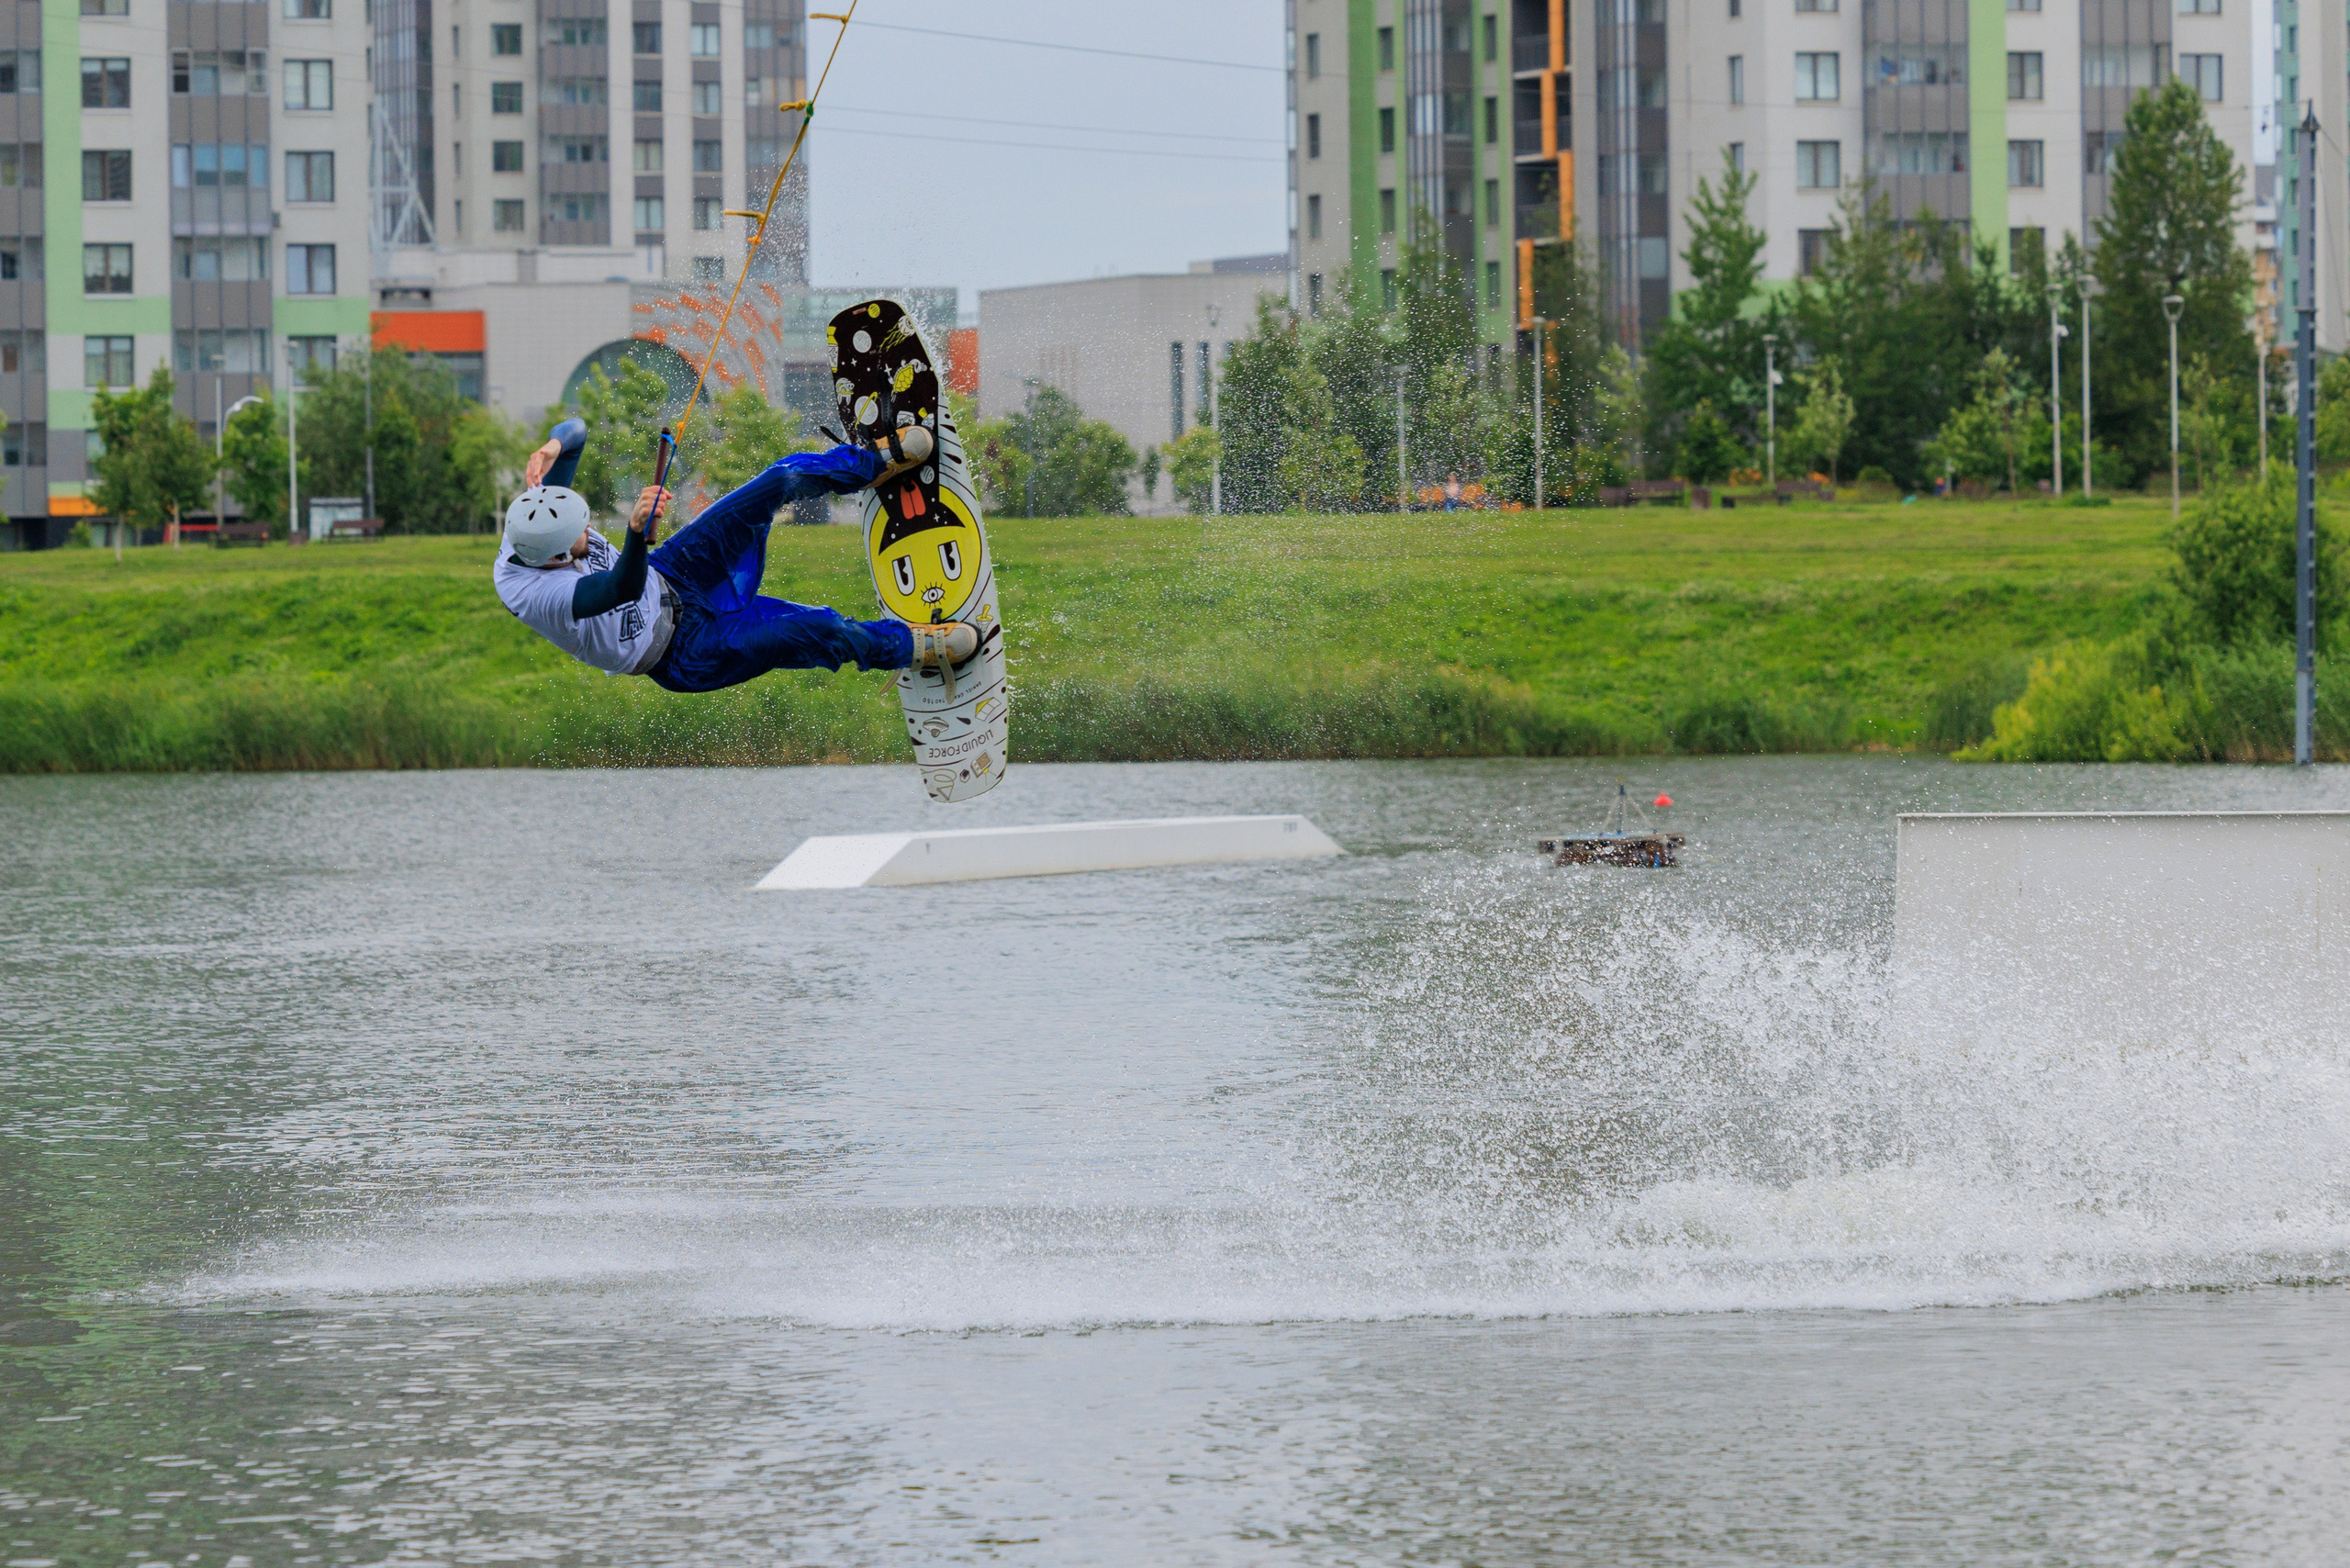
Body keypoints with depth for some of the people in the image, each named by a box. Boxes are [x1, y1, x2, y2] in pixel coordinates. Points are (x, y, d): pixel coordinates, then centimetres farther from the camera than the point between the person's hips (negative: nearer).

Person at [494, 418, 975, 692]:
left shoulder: (535, 510, -16)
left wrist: (552, 448, -33)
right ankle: (917, 646, 3)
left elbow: (575, 432, -10)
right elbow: (623, 589, -49)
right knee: (816, 630, -23)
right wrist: (637, 531, -66)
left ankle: (881, 460, 19)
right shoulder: (536, 594, -37)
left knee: (779, 483, -5)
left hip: (668, 578, 8)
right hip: (684, 653, -8)